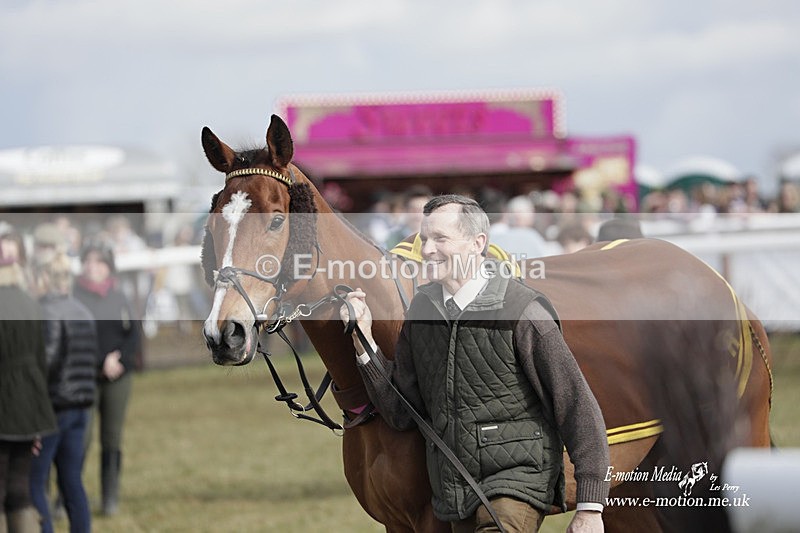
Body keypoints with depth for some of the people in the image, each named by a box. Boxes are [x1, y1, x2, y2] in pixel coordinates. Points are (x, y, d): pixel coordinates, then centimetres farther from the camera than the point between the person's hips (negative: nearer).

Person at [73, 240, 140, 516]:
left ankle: (111, 497, 15)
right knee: (81, 436, -11)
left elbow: (133, 336, 8)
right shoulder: (74, 296, -4)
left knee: (112, 438, 8)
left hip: (118, 377, 4)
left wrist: (117, 359, -10)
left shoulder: (119, 297, 9)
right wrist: (99, 363, -14)